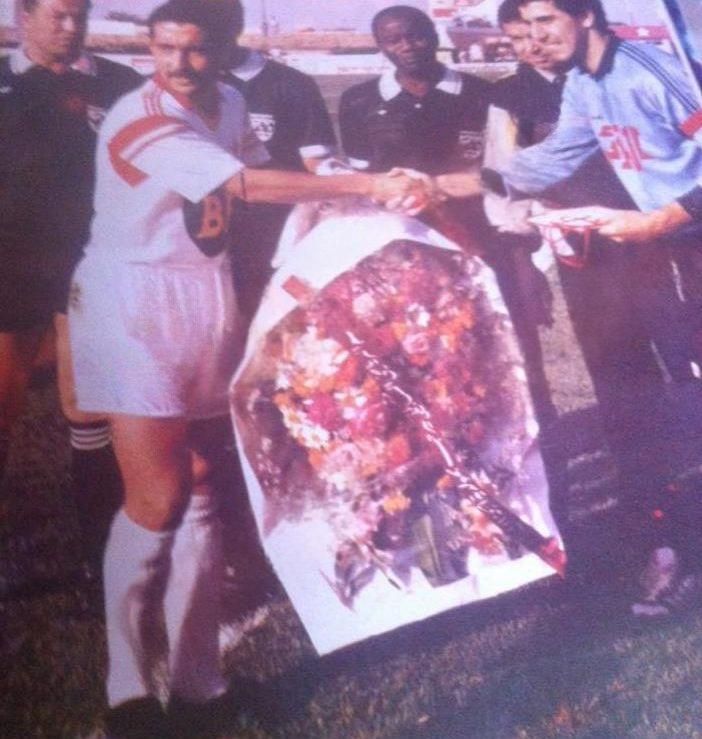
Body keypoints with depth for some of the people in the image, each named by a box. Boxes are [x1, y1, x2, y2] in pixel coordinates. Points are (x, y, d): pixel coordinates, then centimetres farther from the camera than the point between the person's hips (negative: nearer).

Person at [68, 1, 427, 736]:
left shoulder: (228, 104, 6)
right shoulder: (138, 120, -19)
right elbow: (247, 185, -28)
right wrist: (370, 185, -30)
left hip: (204, 304, 7)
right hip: (135, 306, -7)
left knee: (198, 491, 7)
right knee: (156, 500, -9)